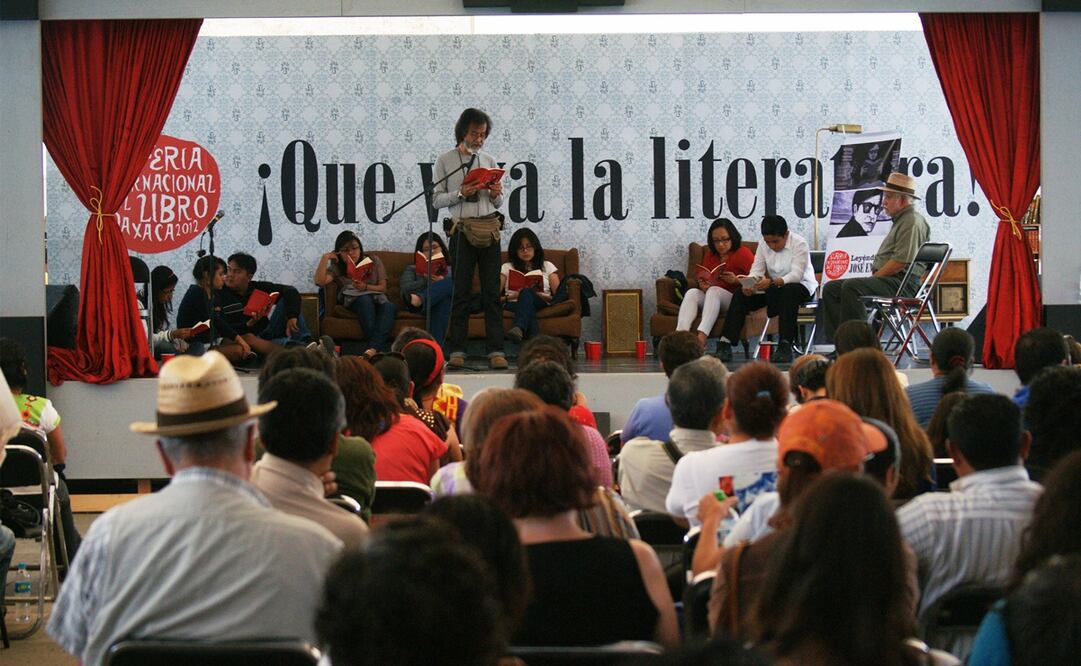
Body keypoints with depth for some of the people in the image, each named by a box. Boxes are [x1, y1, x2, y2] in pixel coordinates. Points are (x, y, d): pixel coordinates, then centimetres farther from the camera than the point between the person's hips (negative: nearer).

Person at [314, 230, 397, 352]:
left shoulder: (373, 261, 14)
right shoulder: (337, 268, 12)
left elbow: (383, 288, 8)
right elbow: (320, 281, -9)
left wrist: (366, 287, -11)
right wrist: (325, 258, -5)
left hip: (376, 297, 1)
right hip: (352, 299, -1)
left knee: (389, 307, -35)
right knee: (365, 300, -39)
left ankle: (374, 348, -51)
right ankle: (378, 349, -45)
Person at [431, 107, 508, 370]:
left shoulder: (489, 161, 14)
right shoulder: (446, 161, 5)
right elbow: (436, 200, 1)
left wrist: (496, 195, -3)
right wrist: (461, 194, -13)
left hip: (489, 228, 3)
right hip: (462, 229, -2)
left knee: (492, 292, -1)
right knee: (461, 292, -2)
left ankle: (496, 351, -3)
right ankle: (457, 351, 1)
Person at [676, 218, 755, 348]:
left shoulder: (743, 253, 2)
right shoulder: (709, 255, 19)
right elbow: (702, 278, 20)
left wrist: (736, 281, -19)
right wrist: (703, 284, -4)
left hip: (737, 300, -5)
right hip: (711, 297, 5)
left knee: (714, 291, -34)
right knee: (692, 292, -23)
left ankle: (701, 337, -54)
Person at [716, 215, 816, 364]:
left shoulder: (799, 243, -18)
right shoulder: (764, 244, -1)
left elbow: (796, 274, -29)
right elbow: (756, 270, -7)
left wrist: (772, 282, -46)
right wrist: (749, 284, -31)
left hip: (801, 286, -5)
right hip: (773, 288, 5)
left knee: (788, 292, -40)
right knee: (740, 294, -13)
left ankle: (786, 345, -41)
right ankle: (725, 345, -18)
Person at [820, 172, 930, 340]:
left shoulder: (912, 222, -11)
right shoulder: (900, 220, 24)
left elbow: (901, 262, -19)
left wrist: (874, 277, -11)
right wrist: (874, 278, 10)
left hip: (901, 283, -11)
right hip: (889, 281, 11)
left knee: (851, 287, -31)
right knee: (831, 288, 4)